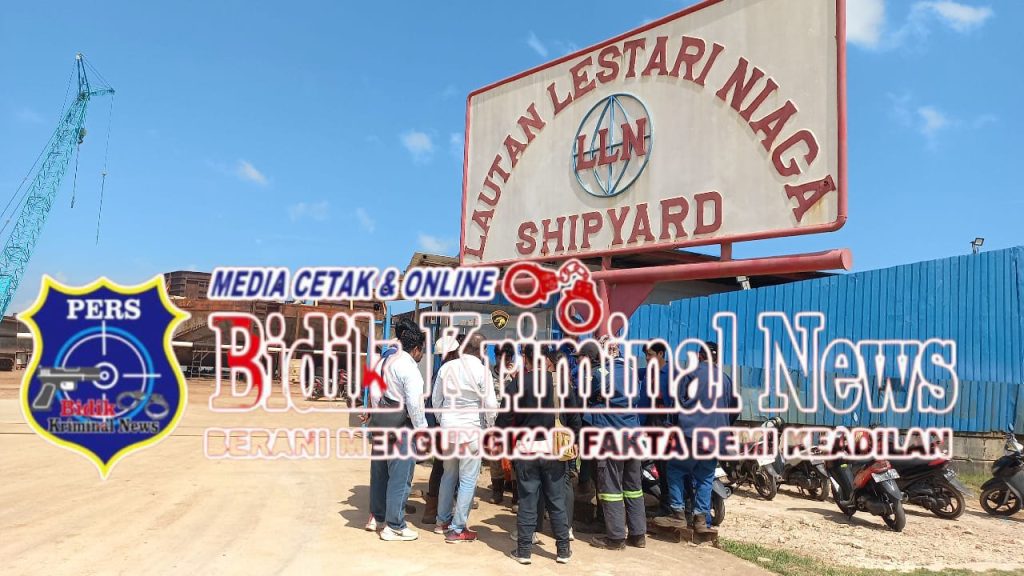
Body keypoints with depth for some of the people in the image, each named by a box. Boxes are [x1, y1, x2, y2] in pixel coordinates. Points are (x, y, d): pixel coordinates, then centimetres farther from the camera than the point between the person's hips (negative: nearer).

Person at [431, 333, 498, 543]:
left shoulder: (446, 367, 1)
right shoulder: (482, 371, -13)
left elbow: (436, 398, 9)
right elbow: (490, 405, -14)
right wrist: (489, 425, 4)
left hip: (447, 428, 6)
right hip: (471, 430, -6)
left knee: (449, 474, 21)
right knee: (468, 480, 4)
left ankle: (443, 520, 31)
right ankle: (457, 529, 8)